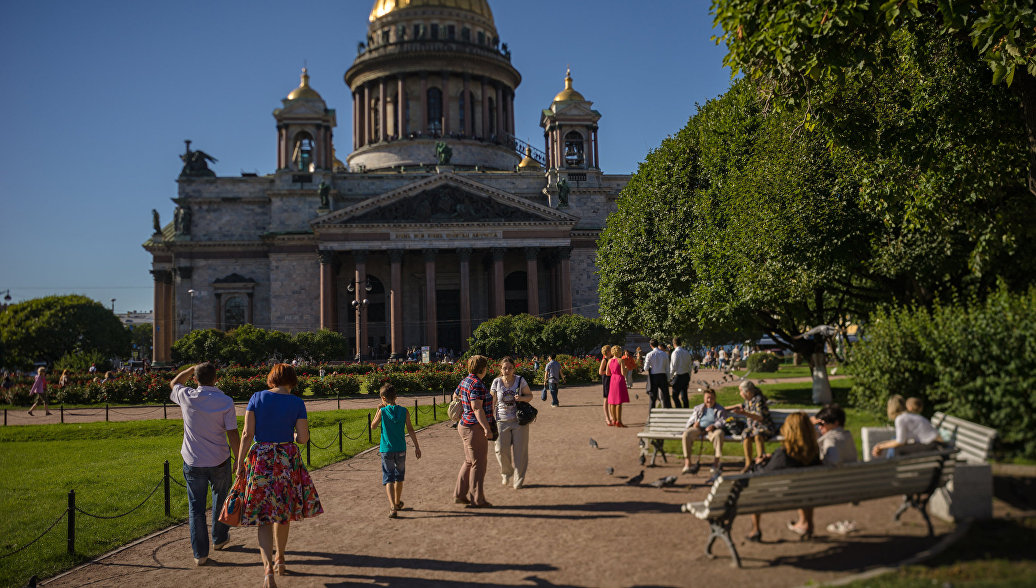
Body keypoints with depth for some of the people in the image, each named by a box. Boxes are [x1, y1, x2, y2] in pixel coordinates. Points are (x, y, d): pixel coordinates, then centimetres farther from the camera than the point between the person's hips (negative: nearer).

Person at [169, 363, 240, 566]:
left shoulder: (187, 397, -9)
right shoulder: (225, 402, -12)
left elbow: (173, 384, 16)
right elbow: (233, 434, -10)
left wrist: (193, 368, 15)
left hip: (193, 462, 0)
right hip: (219, 461, 0)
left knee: (196, 507, 7)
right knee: (220, 498, 22)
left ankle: (200, 554, 9)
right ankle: (219, 539, 39)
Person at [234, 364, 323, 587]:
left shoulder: (257, 398, -2)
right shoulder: (297, 403, -5)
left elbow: (247, 433, -7)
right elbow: (303, 438, -5)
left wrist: (240, 462, -1)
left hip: (259, 458, 0)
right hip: (287, 459, 0)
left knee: (264, 517, 3)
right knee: (283, 512, 19)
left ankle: (268, 568, -14)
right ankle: (280, 560, 35)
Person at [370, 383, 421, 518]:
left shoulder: (382, 412, -9)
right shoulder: (404, 411, -2)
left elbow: (373, 426, 4)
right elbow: (410, 430, 0)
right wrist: (416, 446, 6)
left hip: (386, 450, -3)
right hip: (401, 449, 3)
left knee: (388, 479, -2)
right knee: (399, 477, 20)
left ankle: (392, 507, -19)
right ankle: (398, 502, 36)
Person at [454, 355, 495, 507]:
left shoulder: (465, 381, 10)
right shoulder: (477, 384, -19)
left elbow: (455, 395, 27)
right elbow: (477, 408, -25)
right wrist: (487, 428, -24)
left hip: (465, 425, 10)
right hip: (474, 428, -10)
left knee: (469, 462, 18)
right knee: (478, 464, 0)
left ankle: (459, 494, 24)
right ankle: (476, 500, 7)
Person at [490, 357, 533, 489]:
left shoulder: (520, 380, -5)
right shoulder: (496, 382, -3)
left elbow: (530, 395, 4)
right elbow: (492, 402, 3)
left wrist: (522, 398, -18)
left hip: (519, 420, 0)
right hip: (502, 420, 0)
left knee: (519, 449, 1)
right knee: (501, 449, -6)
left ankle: (519, 478, 18)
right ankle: (506, 473, 23)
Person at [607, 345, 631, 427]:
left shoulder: (610, 361, 5)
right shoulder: (621, 360, -11)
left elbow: (607, 373, 6)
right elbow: (623, 373, -15)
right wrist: (626, 369, 4)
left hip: (612, 380, 6)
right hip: (620, 380, -6)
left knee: (612, 402, 11)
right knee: (619, 402, -6)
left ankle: (614, 420, 17)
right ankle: (618, 421, -8)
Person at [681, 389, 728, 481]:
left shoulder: (720, 410, 21)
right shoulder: (698, 408, 28)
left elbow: (723, 421, 5)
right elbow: (690, 421, 23)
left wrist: (714, 426, -16)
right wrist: (694, 424, -2)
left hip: (712, 430, -2)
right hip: (698, 429, 2)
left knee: (718, 434, -39)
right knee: (686, 434, -31)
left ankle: (716, 464, -42)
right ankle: (687, 464, -33)